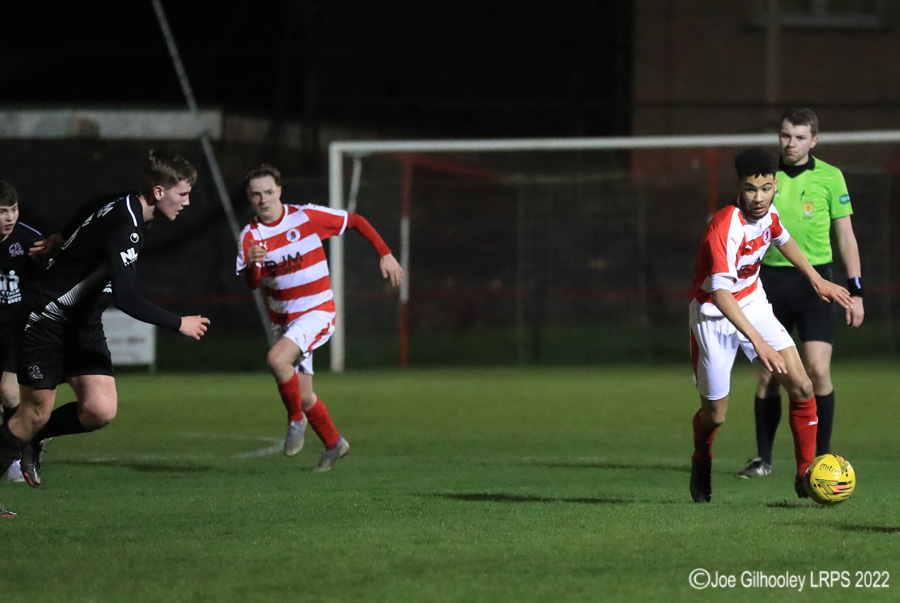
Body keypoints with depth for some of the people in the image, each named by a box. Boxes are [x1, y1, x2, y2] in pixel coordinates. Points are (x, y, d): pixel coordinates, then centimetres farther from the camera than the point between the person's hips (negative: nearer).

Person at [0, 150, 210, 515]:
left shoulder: (126, 209, 1)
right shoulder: (123, 224, -28)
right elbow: (125, 298, -35)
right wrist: (179, 324, -28)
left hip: (84, 325, 8)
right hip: (48, 318, -8)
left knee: (101, 410, -6)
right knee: (36, 413, -2)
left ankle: (32, 440, 17)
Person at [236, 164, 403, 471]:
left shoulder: (306, 217, -11)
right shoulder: (250, 236, -6)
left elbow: (356, 221, -1)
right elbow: (252, 284, -18)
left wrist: (386, 255, -7)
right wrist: (251, 264, -41)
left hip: (317, 311, -4)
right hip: (282, 318, 4)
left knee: (277, 359, -30)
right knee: (304, 396, 9)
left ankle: (296, 418, -8)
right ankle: (333, 444, 32)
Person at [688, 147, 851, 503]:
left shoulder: (768, 214, -9)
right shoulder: (724, 228, -32)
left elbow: (783, 240, 18)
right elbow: (720, 294, -42)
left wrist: (816, 280, 26)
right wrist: (757, 341, -51)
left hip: (753, 304, 6)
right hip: (714, 315, -6)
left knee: (801, 387, -11)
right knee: (715, 414, 4)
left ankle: (806, 474, 0)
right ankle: (701, 463, 38)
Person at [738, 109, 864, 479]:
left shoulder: (829, 177, 1)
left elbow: (845, 236, 4)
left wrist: (855, 291, 0)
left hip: (815, 281, -2)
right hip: (771, 279, 2)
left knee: (817, 371, -12)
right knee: (768, 375, 2)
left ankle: (820, 457, -1)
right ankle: (763, 459, 14)